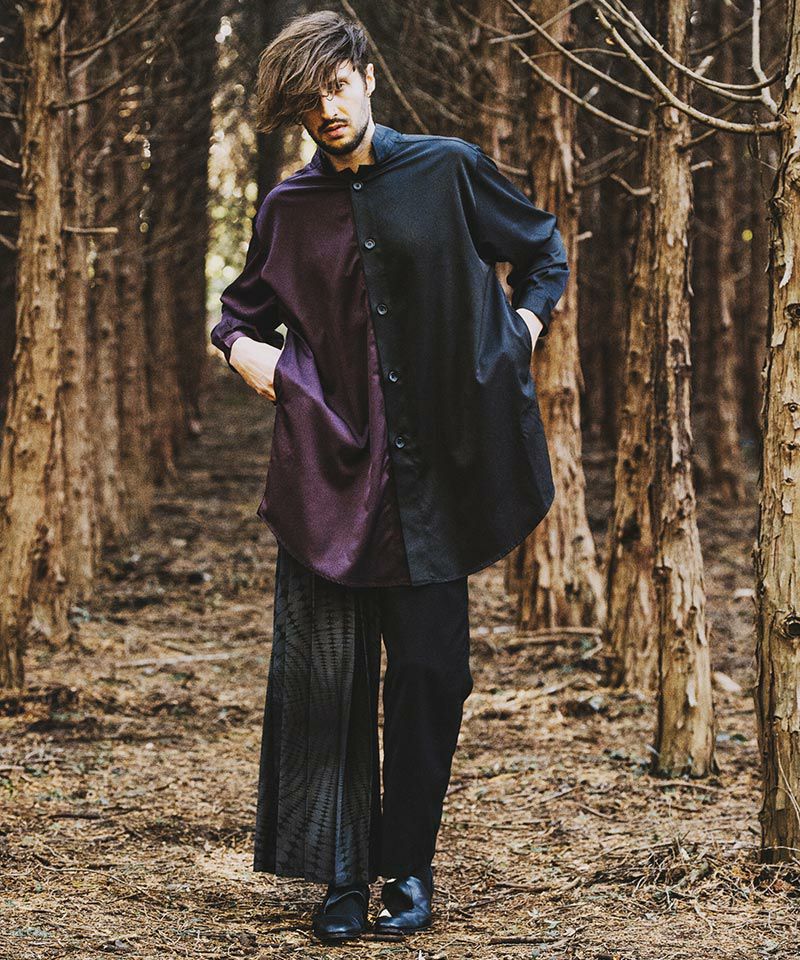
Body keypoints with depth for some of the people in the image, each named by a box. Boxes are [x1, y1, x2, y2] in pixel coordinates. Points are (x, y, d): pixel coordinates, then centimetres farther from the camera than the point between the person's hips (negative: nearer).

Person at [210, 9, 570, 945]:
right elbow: (241, 305, 22)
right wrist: (240, 344, 2)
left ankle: (409, 867, 14)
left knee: (428, 673, 0)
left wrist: (522, 330, 1)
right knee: (325, 678, 0)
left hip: (429, 473, -1)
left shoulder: (447, 170, 2)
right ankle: (341, 875, 11)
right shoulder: (288, 208, 8)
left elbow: (543, 252, 15)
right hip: (325, 472, 1)